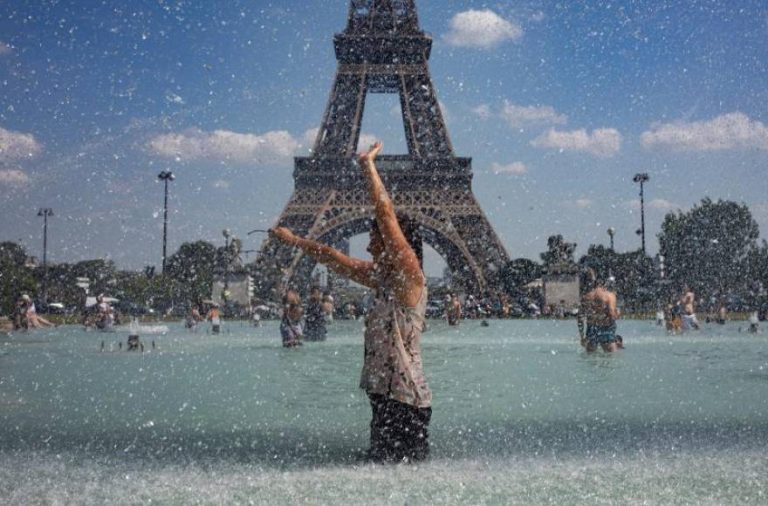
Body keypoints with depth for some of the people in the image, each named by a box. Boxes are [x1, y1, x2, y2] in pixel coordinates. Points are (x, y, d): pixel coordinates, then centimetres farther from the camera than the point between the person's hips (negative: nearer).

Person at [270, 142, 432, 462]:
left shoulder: (409, 277, -10)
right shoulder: (382, 278, 14)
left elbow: (387, 216, -18)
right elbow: (334, 259, 24)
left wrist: (369, 168, -14)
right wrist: (293, 240, 32)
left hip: (406, 402, -9)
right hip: (384, 397, 9)